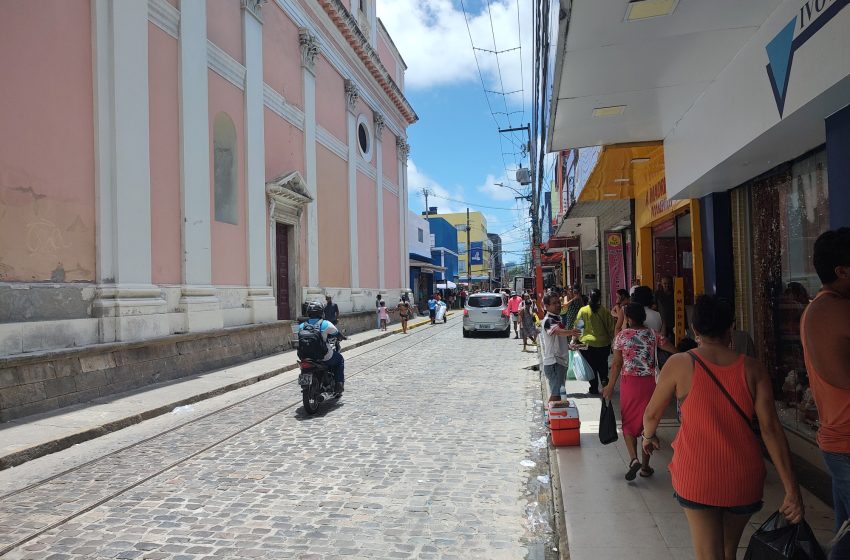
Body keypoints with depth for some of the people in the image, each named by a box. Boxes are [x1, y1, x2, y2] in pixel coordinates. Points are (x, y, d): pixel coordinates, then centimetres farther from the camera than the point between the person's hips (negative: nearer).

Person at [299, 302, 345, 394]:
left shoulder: (302, 326, -2)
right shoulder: (325, 324, -12)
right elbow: (336, 333, -1)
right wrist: (342, 337, 21)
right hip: (325, 357, -4)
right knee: (340, 360, 24)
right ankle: (338, 384, 15)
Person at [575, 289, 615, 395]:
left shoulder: (583, 310, -10)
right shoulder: (605, 311, -8)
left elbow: (577, 326, -4)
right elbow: (611, 328, -2)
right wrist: (611, 339, 11)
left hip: (588, 343, -1)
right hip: (603, 343, 1)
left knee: (592, 366, 10)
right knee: (602, 365, 19)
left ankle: (594, 389, 13)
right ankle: (604, 380, -3)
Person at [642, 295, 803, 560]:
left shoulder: (680, 364, -9)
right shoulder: (752, 368, -5)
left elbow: (652, 413, 1)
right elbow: (771, 429, -9)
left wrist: (649, 436, 23)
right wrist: (792, 490, -6)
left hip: (697, 477, -3)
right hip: (744, 479, 3)